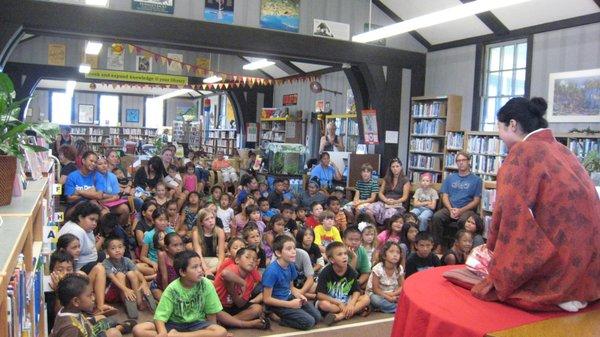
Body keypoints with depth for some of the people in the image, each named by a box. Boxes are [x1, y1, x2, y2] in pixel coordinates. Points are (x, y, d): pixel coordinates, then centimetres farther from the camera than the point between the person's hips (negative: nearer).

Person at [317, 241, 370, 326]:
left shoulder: (352, 272, -4)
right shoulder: (326, 272, -14)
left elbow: (356, 291, -3)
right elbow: (320, 294, -18)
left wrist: (351, 303, -23)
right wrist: (338, 302, -20)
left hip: (346, 301, 4)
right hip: (332, 302, -3)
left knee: (366, 298, -18)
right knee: (323, 304, -36)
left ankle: (340, 316, -29)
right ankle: (357, 309, -22)